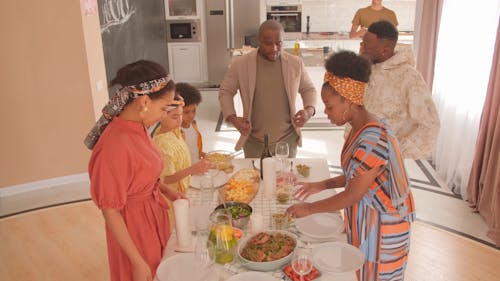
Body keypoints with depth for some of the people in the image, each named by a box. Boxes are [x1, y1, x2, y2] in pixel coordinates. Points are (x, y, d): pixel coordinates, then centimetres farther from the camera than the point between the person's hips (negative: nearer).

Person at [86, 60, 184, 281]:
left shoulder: (138, 127, -7)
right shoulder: (115, 146, -30)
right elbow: (110, 212, -23)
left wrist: (167, 191, 0)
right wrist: (138, 262, -18)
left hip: (154, 216, 8)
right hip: (134, 227, -7)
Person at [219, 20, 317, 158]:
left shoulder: (296, 63, -3)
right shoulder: (240, 64, -7)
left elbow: (308, 89, 10)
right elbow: (225, 91, 3)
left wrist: (309, 110, -10)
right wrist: (232, 118, -12)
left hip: (287, 140, 1)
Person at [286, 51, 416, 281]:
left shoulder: (372, 140, -29)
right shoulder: (361, 128, 0)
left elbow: (352, 196, -24)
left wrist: (309, 208, -14)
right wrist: (323, 185, 4)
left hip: (381, 227, -8)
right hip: (365, 219, 8)